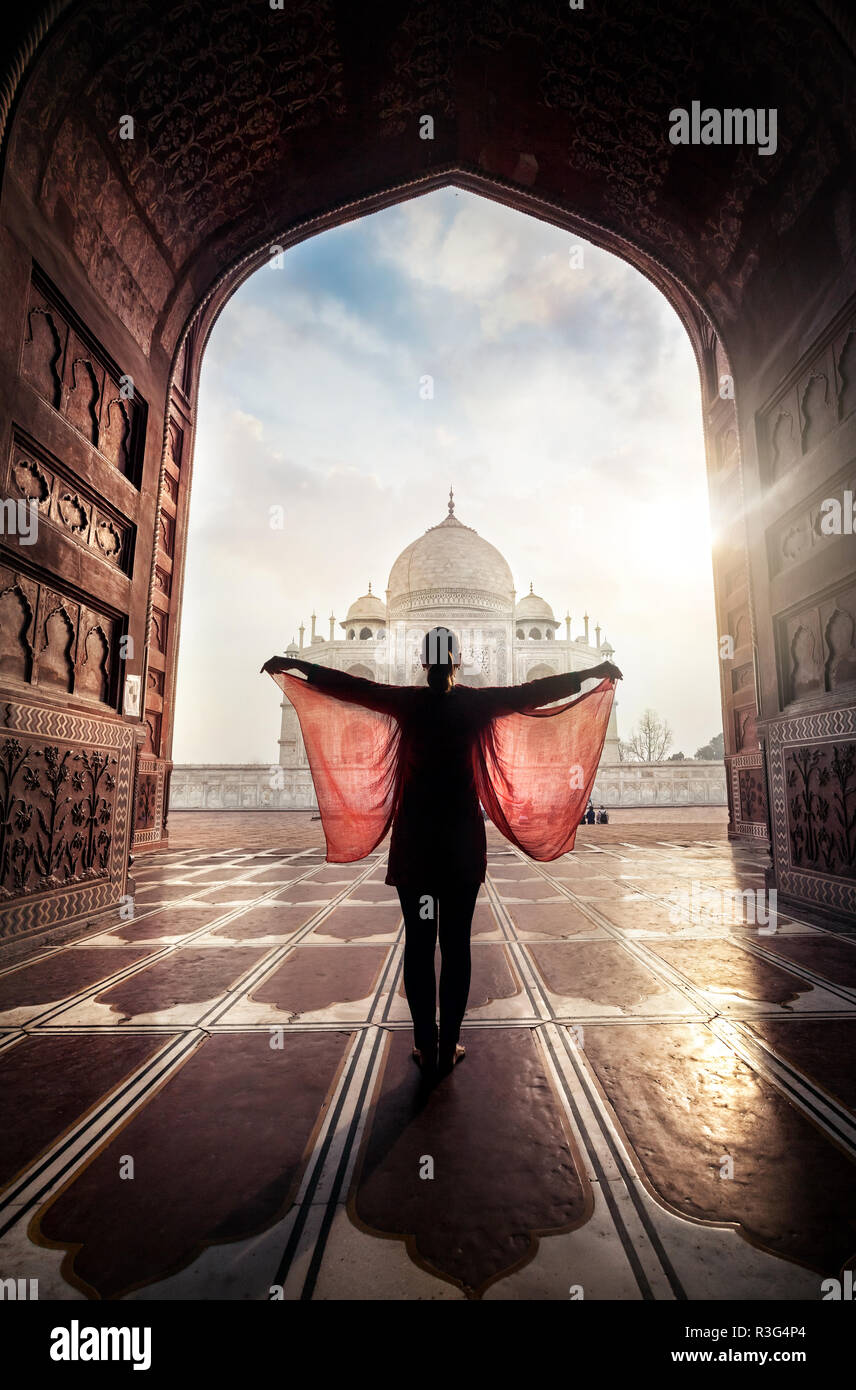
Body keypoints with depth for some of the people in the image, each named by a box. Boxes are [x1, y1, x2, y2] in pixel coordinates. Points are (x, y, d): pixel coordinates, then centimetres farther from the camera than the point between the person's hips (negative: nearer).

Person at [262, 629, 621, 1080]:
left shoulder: (406, 702, -3)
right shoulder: (476, 702, -4)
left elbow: (348, 684, 2)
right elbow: (534, 691, -1)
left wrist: (292, 665, 13)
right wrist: (594, 672, 10)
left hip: (414, 838, 1)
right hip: (462, 839, 0)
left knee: (418, 941, 8)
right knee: (456, 942, 8)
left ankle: (425, 1048, 17)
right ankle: (448, 1048, 17)